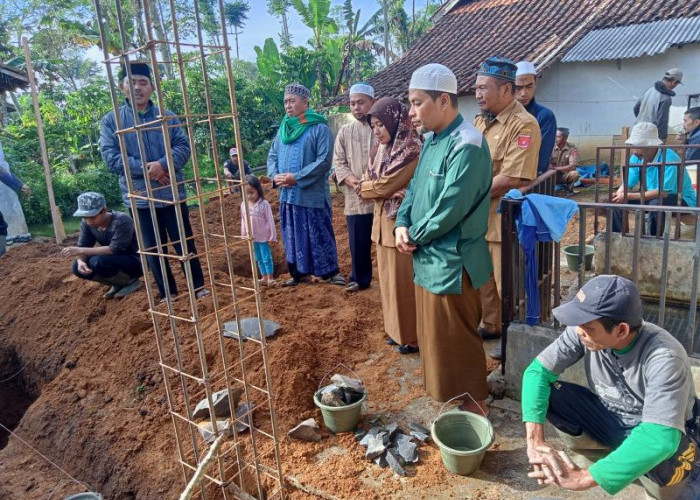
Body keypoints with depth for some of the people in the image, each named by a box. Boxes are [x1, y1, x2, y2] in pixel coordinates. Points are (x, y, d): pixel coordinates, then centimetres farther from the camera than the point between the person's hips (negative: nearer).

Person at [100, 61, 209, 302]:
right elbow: (110, 156, -7)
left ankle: (199, 286, 23)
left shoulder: (167, 117, 4)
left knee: (185, 243, 8)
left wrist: (162, 164, -22)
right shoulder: (111, 120, 1)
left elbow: (183, 146, -4)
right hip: (140, 197, 0)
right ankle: (167, 293, 26)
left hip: (172, 192, 0)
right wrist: (144, 169, -19)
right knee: (154, 250, 11)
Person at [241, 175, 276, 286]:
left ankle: (270, 277, 17)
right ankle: (264, 277, 28)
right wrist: (244, 235, 12)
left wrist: (272, 237, -12)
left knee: (267, 258, 2)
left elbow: (270, 221, -13)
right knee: (259, 259, 16)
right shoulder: (243, 205, -1)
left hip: (264, 237, -5)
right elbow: (243, 221, 9)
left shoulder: (264, 204, -17)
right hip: (252, 238, 5)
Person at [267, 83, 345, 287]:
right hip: (287, 194, 6)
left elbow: (324, 160, -16)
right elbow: (272, 156, 15)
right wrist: (275, 175, -6)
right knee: (293, 236, 14)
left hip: (312, 194, -6)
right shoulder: (283, 129, 12)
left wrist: (297, 177, -19)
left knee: (319, 235, 2)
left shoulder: (319, 128, -8)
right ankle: (300, 272, 27)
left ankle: (330, 272, 17)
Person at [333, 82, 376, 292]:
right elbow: (338, 162, 7)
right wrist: (352, 181, -11)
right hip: (355, 199, 3)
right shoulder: (344, 132, 11)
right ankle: (360, 279, 28)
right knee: (358, 243, 11)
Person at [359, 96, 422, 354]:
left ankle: (412, 336, 18)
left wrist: (363, 187, -1)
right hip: (384, 221, 9)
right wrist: (369, 186, -15)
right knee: (389, 279, 16)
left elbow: (384, 186, -20)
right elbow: (371, 179, 8)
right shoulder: (381, 149, 10)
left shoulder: (412, 151, -18)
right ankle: (396, 330, 31)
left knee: (405, 281, 2)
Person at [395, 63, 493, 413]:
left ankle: (474, 401, 27)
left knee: (456, 337, 7)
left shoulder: (467, 145, -21)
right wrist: (402, 224, -4)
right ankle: (444, 387, 42)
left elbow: (449, 208, -25)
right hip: (427, 257, 9)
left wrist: (415, 236, -11)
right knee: (433, 333, 22)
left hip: (451, 261, -9)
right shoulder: (432, 140, 9)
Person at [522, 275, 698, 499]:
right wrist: (535, 440, -31)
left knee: (661, 462, -38)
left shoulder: (663, 358, -35)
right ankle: (604, 453, 9)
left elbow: (660, 437, -43)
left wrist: (583, 478, -43)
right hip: (609, 417, 4)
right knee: (546, 394, -19)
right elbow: (538, 371, -17)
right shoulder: (584, 330, -22)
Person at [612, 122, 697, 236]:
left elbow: (663, 192, -33)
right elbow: (627, 184, -4)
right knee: (617, 201, -6)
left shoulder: (669, 158, -28)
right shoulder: (637, 158, -7)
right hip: (652, 197, 7)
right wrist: (619, 195, -28)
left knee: (656, 203, -37)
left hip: (682, 200, -7)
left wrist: (630, 196, -35)